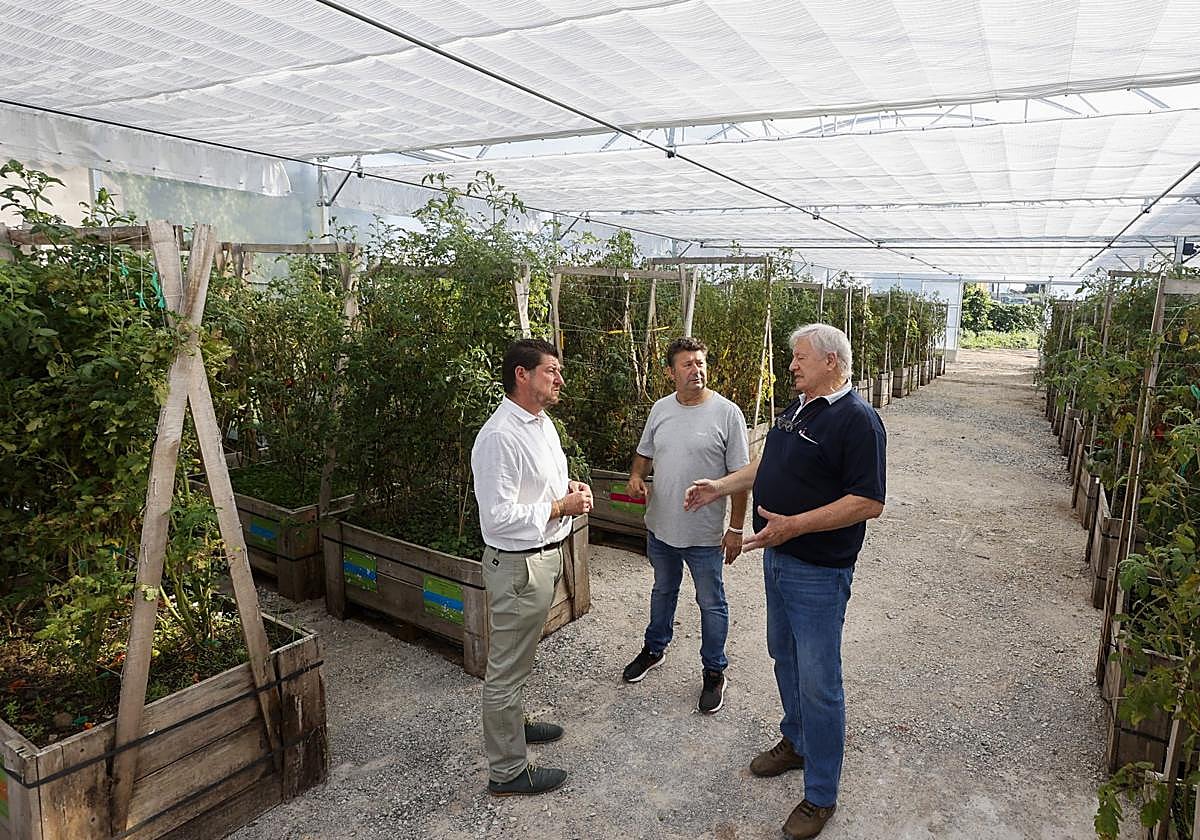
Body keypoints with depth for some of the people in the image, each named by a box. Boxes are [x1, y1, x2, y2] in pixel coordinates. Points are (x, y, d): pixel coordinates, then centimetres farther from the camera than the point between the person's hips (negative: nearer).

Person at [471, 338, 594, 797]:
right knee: (506, 668, 6)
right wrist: (560, 507, -21)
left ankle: (512, 723, 48)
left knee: (519, 658, 27)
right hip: (517, 565, -10)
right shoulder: (499, 437, -25)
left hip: (545, 556, 10)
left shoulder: (543, 423, 7)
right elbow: (498, 516, -27)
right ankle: (507, 771, 22)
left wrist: (572, 487, 0)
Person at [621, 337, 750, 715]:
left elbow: (740, 475, -11)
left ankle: (714, 670, 30)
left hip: (705, 533, -4)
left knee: (711, 604, 11)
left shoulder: (727, 413, -13)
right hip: (660, 526, 5)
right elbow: (645, 453, 14)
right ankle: (654, 649, 46)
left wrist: (736, 528, -11)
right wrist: (636, 476, -8)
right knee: (663, 592, 25)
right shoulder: (660, 409, 1)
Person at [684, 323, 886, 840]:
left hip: (818, 572, -9)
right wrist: (720, 486, 13)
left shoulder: (857, 420, -20)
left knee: (818, 683, 3)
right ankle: (796, 743, 44)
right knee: (784, 658, 23)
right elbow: (769, 464, 21)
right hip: (778, 559, 9)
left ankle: (821, 796, 20)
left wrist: (795, 525, -29)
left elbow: (869, 502, -25)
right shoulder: (797, 409, 9)